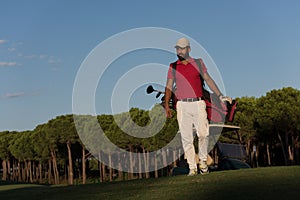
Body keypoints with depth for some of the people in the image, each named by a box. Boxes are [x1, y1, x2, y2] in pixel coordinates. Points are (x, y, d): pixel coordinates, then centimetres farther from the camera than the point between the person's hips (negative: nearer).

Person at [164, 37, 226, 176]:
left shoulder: (198, 63, 9)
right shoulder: (173, 67, 9)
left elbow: (208, 80, 13)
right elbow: (169, 86, 9)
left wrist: (220, 95, 7)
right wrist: (166, 105, 0)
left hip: (198, 103, -1)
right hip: (182, 105, 1)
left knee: (203, 133, -11)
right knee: (186, 137, -2)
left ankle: (203, 161, 11)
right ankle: (192, 167, 3)